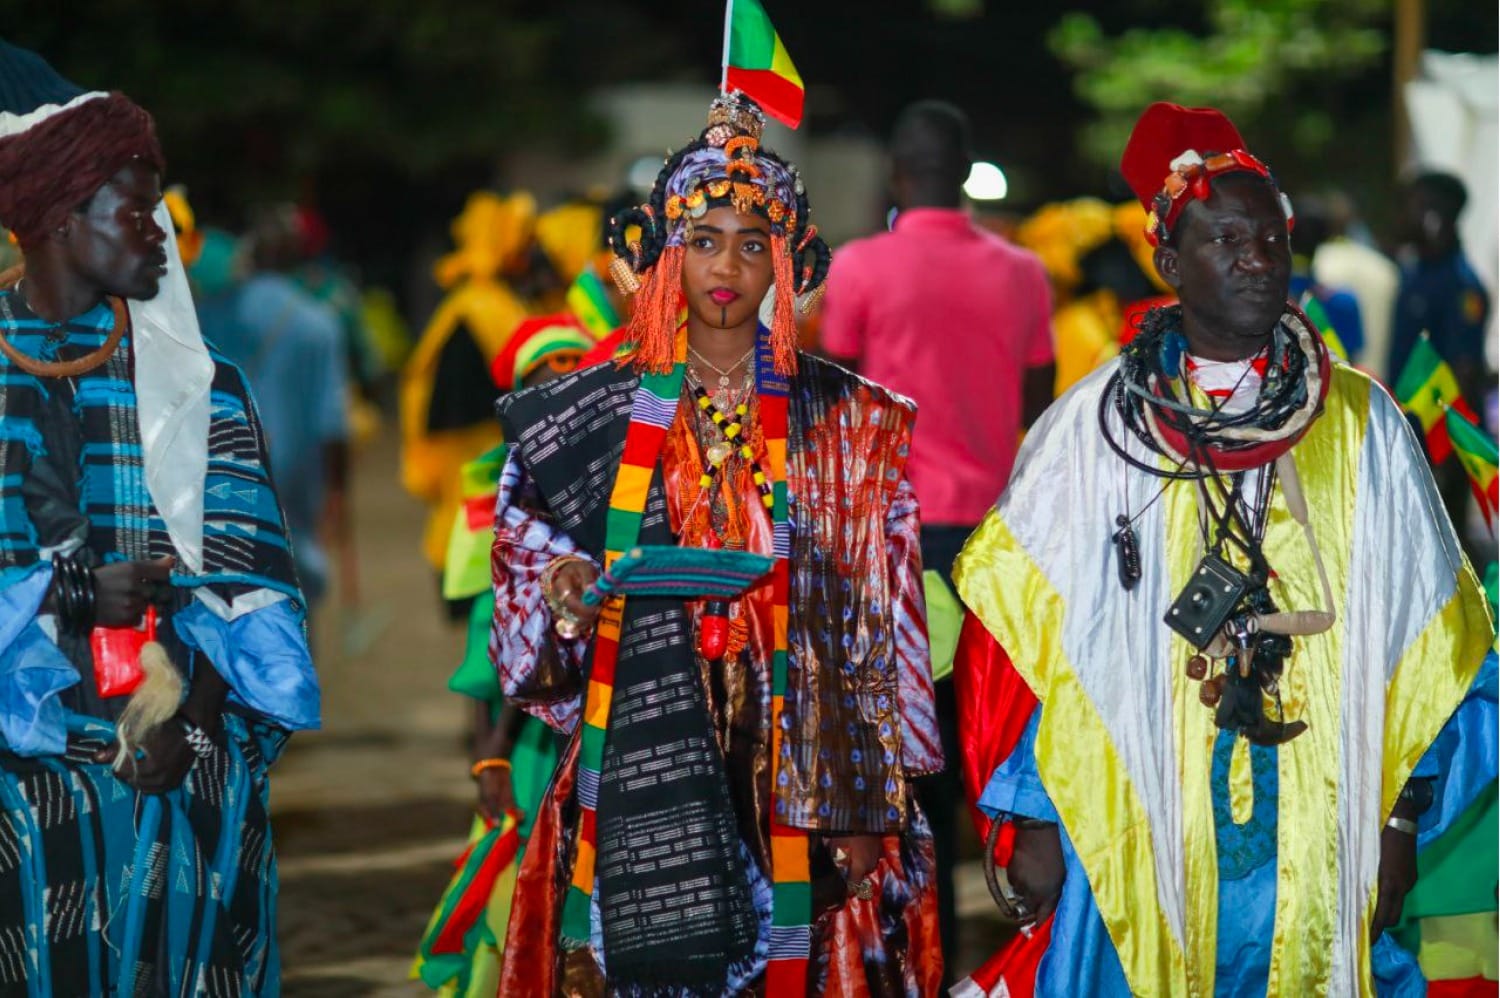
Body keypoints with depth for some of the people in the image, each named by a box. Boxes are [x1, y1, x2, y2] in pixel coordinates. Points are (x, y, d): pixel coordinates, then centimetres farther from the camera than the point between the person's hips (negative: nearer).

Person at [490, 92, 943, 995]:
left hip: (797, 773, 0)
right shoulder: (595, 413, 7)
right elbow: (524, 560, 13)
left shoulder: (846, 421, 6)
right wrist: (561, 596, -12)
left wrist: (865, 809, -4)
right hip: (641, 768, 0)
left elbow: (879, 619, 2)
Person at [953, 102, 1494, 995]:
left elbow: (1425, 642, 6)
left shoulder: (1364, 429, 5)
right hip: (1131, 854, -1)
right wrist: (1033, 822, -2)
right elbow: (1021, 635, 2)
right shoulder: (1088, 432, 2)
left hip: (1320, 853, 1)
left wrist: (1402, 823, 3)